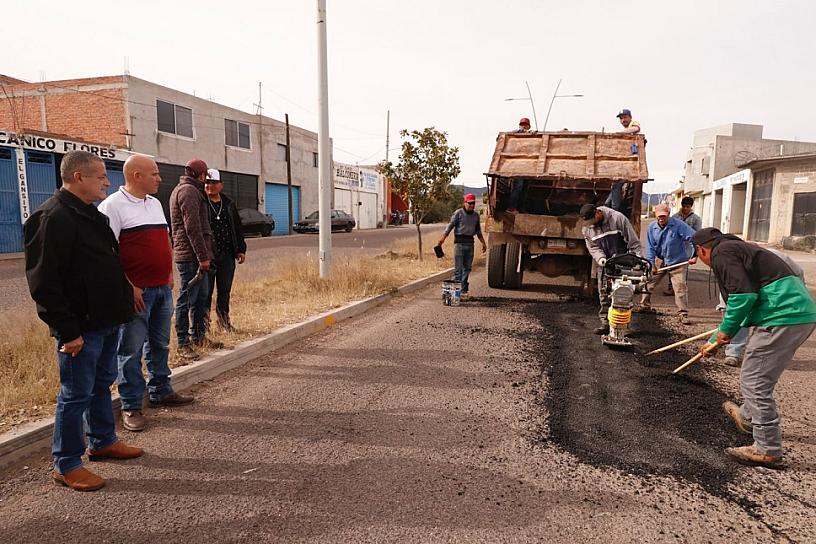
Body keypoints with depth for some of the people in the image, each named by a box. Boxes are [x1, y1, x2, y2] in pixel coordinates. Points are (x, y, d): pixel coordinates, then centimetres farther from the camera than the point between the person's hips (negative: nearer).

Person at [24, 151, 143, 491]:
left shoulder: (91, 214, 13)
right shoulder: (54, 218, -17)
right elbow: (43, 282, -21)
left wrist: (122, 302, 16)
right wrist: (67, 330, -21)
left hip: (105, 321, 9)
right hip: (81, 328, -9)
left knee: (101, 384, 20)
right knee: (76, 394, 2)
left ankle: (103, 441, 36)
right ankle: (66, 465, 16)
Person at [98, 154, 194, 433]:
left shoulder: (155, 203, 14)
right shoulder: (113, 205, -11)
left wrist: (169, 274, 16)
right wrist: (128, 287, -19)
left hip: (162, 289, 8)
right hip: (136, 292, -7)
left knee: (160, 344, 17)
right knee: (131, 350, 2)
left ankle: (161, 391, 32)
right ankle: (131, 407, 13)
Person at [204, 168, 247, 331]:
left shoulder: (229, 204, 13)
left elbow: (237, 228, 18)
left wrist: (241, 249, 13)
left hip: (227, 255, 4)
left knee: (225, 290, 12)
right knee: (206, 291, 2)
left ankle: (224, 319, 24)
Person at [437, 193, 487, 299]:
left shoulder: (476, 215, 14)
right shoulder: (458, 213, -3)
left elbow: (478, 231, 23)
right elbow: (450, 226, -7)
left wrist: (483, 243, 20)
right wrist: (443, 238, -18)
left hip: (470, 242, 6)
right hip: (460, 242, -6)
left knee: (467, 267, 9)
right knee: (458, 268, -7)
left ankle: (464, 290, 15)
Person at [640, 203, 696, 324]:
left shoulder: (678, 225, -16)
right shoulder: (652, 228, -3)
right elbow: (650, 248, -1)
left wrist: (694, 256, -25)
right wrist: (651, 264, -7)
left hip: (677, 262, -4)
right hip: (660, 261, 4)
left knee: (680, 287, -7)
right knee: (648, 283, 6)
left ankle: (683, 314, 1)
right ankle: (645, 306, 23)